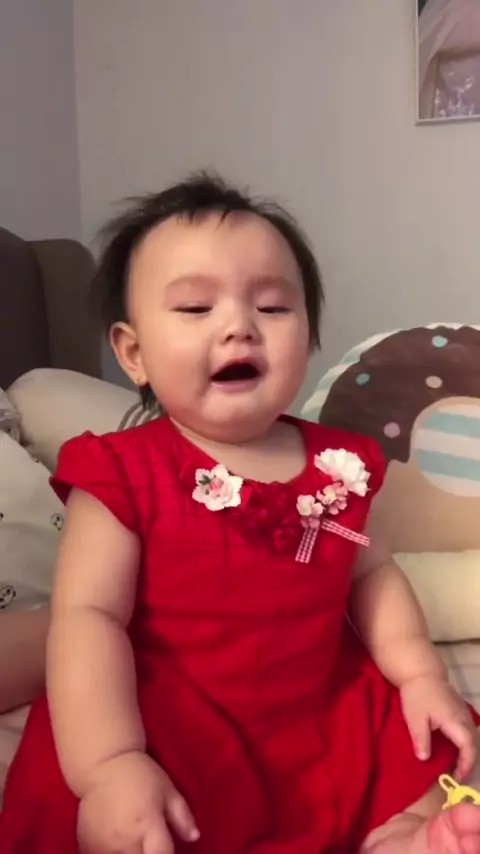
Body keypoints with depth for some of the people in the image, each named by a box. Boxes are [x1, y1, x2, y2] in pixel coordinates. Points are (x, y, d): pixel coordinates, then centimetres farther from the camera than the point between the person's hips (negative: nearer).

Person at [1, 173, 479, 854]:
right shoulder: (123, 473, -15)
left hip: (327, 723, 5)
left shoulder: (337, 464, 0)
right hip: (172, 743, -4)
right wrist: (111, 764, -31)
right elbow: (88, 614, -20)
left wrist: (421, 675, 1)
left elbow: (371, 574, 12)